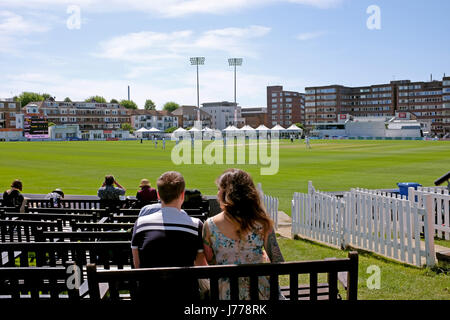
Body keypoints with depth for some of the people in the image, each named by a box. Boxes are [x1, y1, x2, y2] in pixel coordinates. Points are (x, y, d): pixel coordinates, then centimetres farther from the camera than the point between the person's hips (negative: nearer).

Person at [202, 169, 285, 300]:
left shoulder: (210, 225, -8)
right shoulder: (262, 222, -7)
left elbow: (210, 262, 1)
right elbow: (278, 262, -4)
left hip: (227, 294, -1)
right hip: (260, 292, 1)